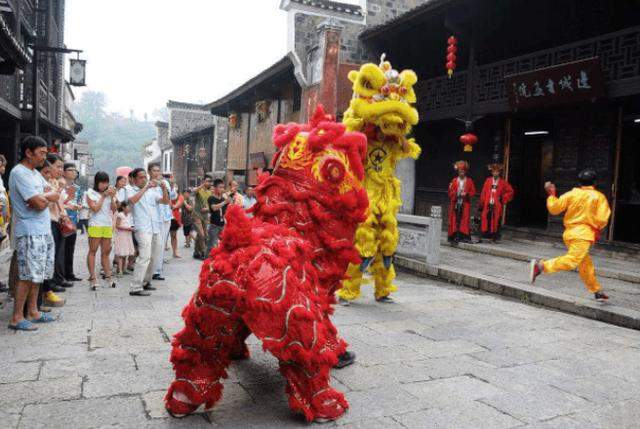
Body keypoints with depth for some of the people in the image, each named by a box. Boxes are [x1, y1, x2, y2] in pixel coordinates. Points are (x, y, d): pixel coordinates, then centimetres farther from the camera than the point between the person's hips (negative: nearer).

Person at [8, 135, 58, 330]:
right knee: (27, 276, -6)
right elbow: (39, 203, -20)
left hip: (44, 230, 9)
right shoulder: (19, 172, -13)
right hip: (30, 232, -9)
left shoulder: (35, 173, 16)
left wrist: (42, 197, -8)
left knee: (37, 275, 13)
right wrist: (48, 194, 0)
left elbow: (56, 196, 11)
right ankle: (16, 318, 2)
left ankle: (32, 312, 22)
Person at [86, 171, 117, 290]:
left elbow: (113, 209, 6)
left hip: (108, 225, 4)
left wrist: (112, 197, -6)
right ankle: (92, 278, -2)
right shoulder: (91, 193, 1)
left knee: (106, 252, 9)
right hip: (95, 225, -4)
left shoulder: (109, 193, 12)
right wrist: (103, 196, -9)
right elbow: (95, 208, -9)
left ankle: (108, 276, 13)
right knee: (93, 251, -2)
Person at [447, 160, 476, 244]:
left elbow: (473, 191, 5)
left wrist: (466, 194, -12)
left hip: (465, 204, 0)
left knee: (465, 219, -3)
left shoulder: (469, 181, 5)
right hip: (455, 203, 0)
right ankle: (454, 236, 5)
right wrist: (456, 193, -14)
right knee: (454, 220, 0)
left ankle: (465, 236, 0)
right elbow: (450, 191, 5)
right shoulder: (454, 181, 5)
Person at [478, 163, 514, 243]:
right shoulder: (488, 181, 8)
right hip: (488, 205, 1)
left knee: (496, 221, -2)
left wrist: (503, 198, 0)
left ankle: (495, 237, 5)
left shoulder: (503, 182, 6)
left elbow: (510, 191, 11)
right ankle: (487, 235, 6)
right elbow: (483, 193, 7)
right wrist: (481, 204, 4)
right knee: (487, 219, -2)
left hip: (497, 206, -1)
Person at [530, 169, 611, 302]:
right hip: (584, 234, -6)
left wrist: (551, 194, 16)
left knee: (585, 264, 16)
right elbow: (602, 219, -8)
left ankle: (597, 291, 29)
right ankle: (541, 265, -36)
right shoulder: (599, 197, -1)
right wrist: (598, 230, 12)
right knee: (571, 260, -17)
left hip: (569, 233, 6)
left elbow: (554, 208, 3)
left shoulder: (571, 194, 6)